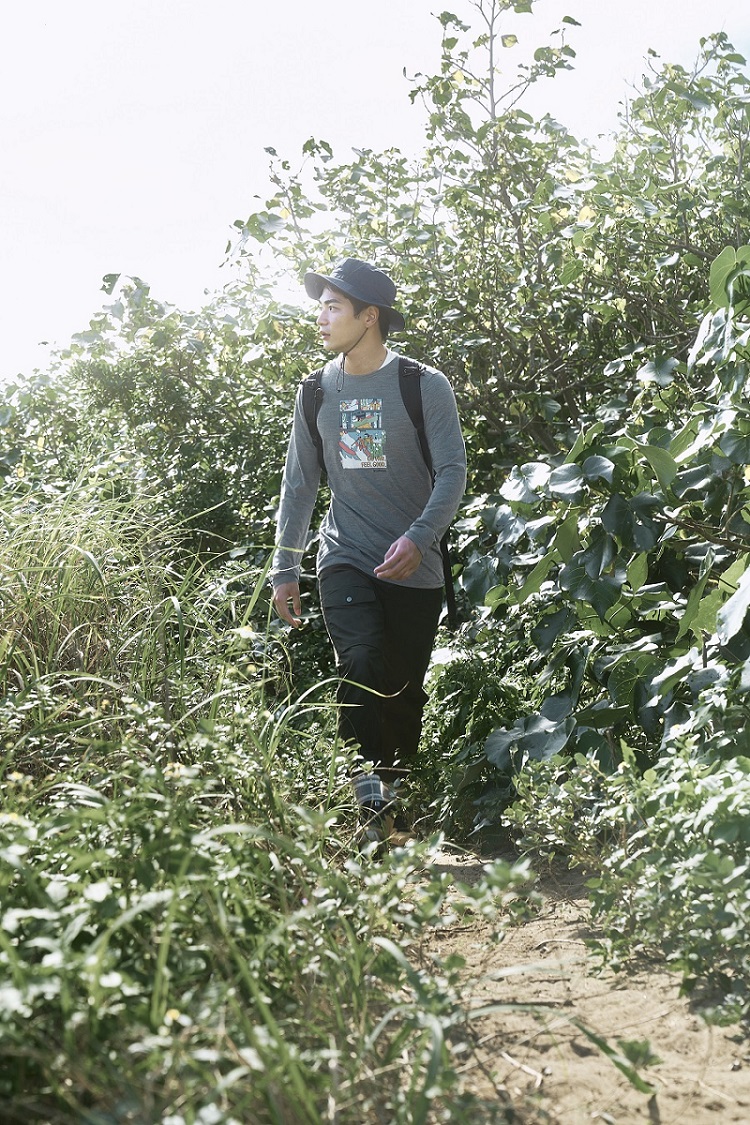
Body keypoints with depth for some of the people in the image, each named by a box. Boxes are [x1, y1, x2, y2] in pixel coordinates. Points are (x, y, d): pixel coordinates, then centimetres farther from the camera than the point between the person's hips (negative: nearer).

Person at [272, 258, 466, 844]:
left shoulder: (425, 386, -5)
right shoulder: (317, 391, 6)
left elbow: (453, 472, -8)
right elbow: (299, 483, 11)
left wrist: (417, 537, -24)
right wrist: (284, 569, 9)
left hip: (415, 567, -1)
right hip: (346, 559, 1)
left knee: (406, 687, 6)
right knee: (361, 666, -20)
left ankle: (397, 795, 25)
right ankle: (366, 796, -15)